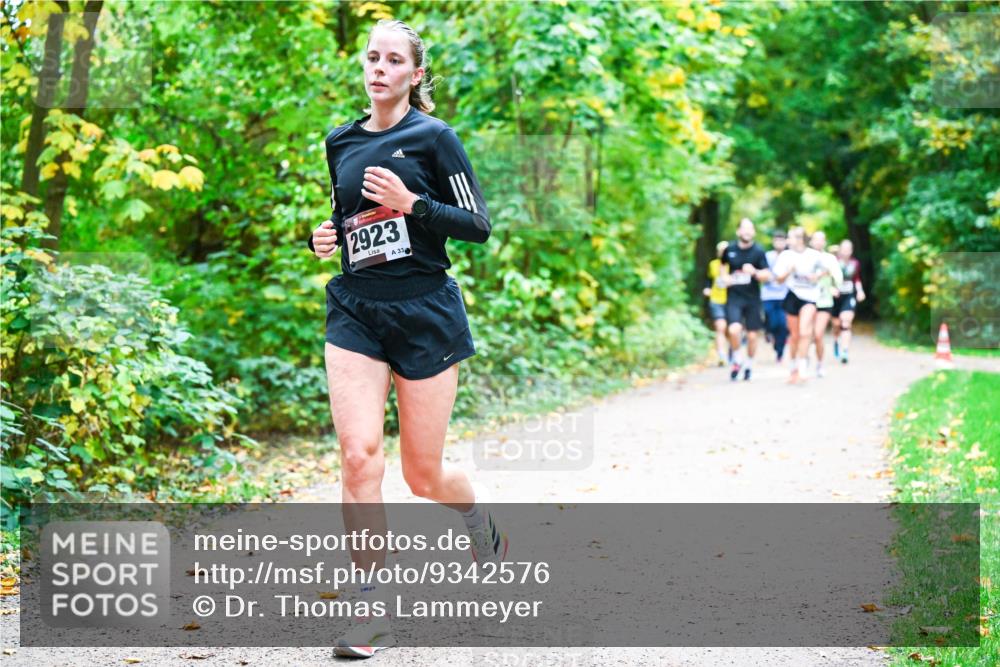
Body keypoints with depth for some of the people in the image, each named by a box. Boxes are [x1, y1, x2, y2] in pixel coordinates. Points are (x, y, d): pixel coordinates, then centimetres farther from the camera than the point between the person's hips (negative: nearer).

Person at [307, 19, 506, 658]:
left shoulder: (433, 137, -3)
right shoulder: (341, 142, 11)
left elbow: (478, 225, -6)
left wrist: (411, 203, -18)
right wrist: (329, 235, 5)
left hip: (424, 312, -3)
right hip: (356, 312, 4)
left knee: (423, 474, 3)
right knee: (359, 455, -14)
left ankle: (482, 522, 39)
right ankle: (373, 610, -7)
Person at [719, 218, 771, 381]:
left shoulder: (758, 251, -3)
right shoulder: (730, 249, 2)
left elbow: (767, 275, -4)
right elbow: (722, 264, 23)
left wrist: (754, 272, -24)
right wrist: (723, 277, 3)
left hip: (752, 298, 0)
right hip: (734, 296, 0)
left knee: (752, 335, 6)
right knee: (734, 329, -21)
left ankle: (749, 365, 28)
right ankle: (738, 359, 4)